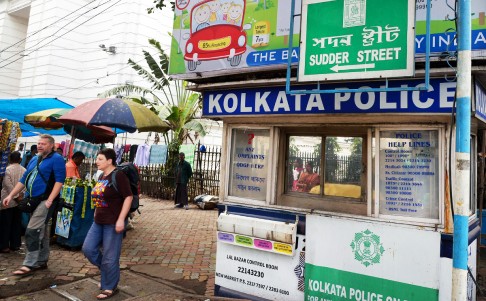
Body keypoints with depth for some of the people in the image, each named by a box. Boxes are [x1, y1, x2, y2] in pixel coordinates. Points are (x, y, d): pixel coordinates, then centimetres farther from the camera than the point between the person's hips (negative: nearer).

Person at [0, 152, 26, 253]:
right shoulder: (24, 170, 5)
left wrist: (15, 196, -11)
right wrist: (20, 196, -2)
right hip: (19, 201, 4)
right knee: (16, 223, 11)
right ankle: (15, 244, 16)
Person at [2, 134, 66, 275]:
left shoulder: (56, 159, -8)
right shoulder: (34, 159, 17)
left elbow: (60, 180, -16)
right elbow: (24, 179, 20)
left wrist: (50, 200, -23)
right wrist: (11, 195, 13)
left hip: (45, 200, -8)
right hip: (33, 200, 8)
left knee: (32, 231, -11)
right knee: (41, 232, 14)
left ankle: (29, 264, -4)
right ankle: (41, 261, 24)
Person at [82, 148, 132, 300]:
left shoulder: (118, 176, -16)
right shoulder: (102, 176, 12)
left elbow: (128, 197, -20)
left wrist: (121, 219, -23)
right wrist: (96, 214, 23)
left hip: (113, 222, -9)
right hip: (98, 221, 9)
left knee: (110, 257, 0)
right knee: (88, 249, 9)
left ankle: (110, 287, 19)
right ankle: (108, 271, 30)